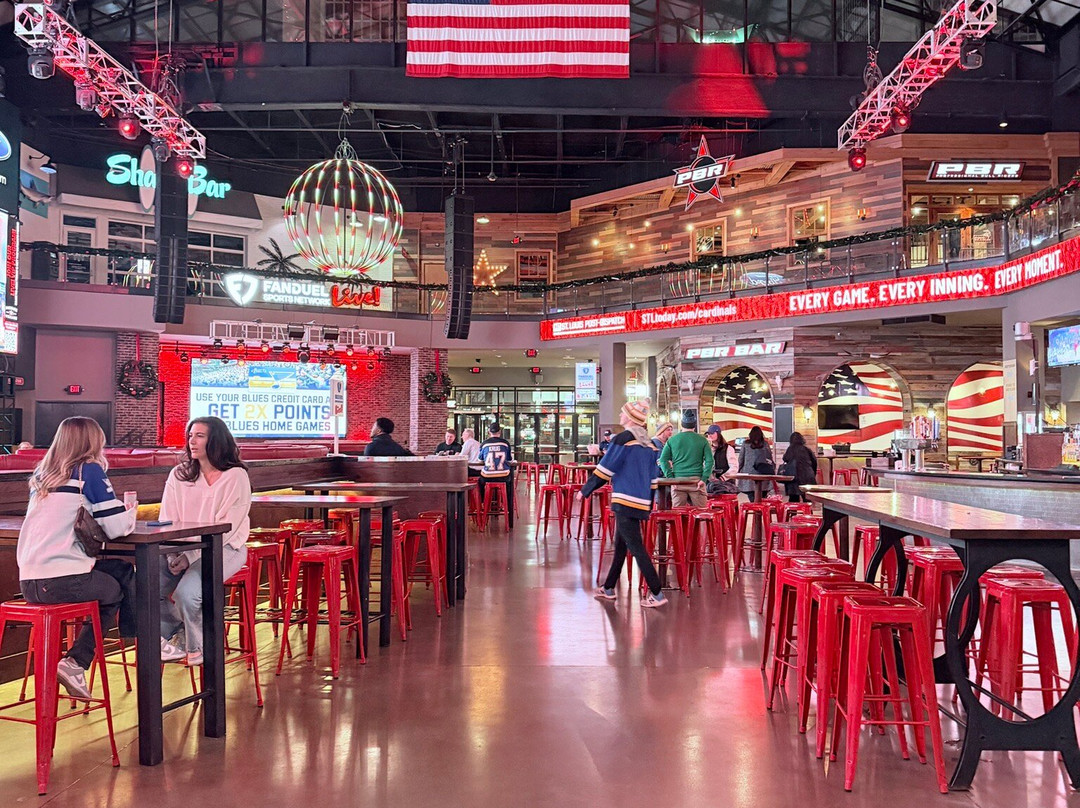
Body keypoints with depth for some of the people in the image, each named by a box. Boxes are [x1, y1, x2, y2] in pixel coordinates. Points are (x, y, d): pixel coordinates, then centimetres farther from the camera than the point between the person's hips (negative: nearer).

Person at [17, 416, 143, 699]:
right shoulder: (89, 469, -6)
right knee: (117, 591, 22)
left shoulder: (42, 473, 14)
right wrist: (130, 512, 13)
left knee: (122, 570, 21)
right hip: (62, 581, -6)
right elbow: (117, 527, -9)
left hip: (29, 581, 6)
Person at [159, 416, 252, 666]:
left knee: (186, 592, -27)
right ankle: (176, 634, 13)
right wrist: (173, 555, -12)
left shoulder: (236, 477, -6)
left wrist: (190, 556, -21)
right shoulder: (178, 475, 11)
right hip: (180, 550, 5)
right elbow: (166, 522, 6)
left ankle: (196, 646, 4)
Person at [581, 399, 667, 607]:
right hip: (641, 501, 8)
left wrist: (586, 490, 0)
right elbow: (652, 478, 16)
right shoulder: (648, 443, 13)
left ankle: (657, 593, -8)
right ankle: (608, 588, 26)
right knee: (620, 545, 16)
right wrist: (649, 504, 22)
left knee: (636, 547, -7)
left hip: (625, 500, -8)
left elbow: (605, 469, -9)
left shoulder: (624, 438, -10)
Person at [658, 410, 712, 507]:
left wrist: (670, 478, -1)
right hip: (696, 480, -1)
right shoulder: (702, 440, 4)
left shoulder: (672, 440, 6)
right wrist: (704, 479, -3)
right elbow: (709, 461, -4)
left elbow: (663, 460, 1)